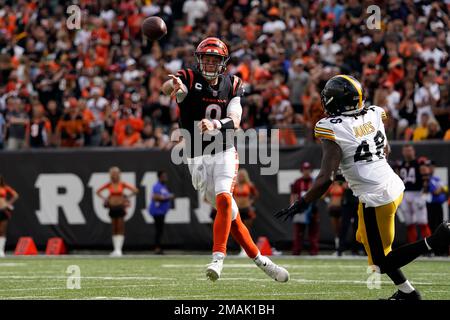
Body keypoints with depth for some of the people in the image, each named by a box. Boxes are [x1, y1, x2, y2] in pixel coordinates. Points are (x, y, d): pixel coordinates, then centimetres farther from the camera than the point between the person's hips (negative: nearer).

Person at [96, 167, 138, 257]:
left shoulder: (122, 184, -4)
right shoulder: (109, 185, 2)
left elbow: (135, 190, -2)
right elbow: (98, 192, 13)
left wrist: (127, 197, -2)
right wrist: (104, 198, 4)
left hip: (120, 207, -2)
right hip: (112, 208, 2)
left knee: (120, 229, -8)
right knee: (114, 229, 6)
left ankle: (119, 249, -11)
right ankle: (116, 249, 11)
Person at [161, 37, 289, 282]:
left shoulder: (232, 85, 3)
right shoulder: (189, 79, -6)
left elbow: (235, 122, -11)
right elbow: (167, 88, -31)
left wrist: (215, 124, -33)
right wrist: (174, 85, -56)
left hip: (224, 153, 1)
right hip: (198, 158, -1)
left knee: (223, 200, -24)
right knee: (230, 214, 2)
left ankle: (218, 258, -28)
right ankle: (259, 260, 14)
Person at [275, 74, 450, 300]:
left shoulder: (334, 130, -15)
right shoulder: (373, 115, 4)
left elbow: (326, 178, -20)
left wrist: (302, 204, -10)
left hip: (375, 198, -8)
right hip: (394, 186, 8)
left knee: (381, 262, 5)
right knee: (366, 239, 25)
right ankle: (405, 292, 23)